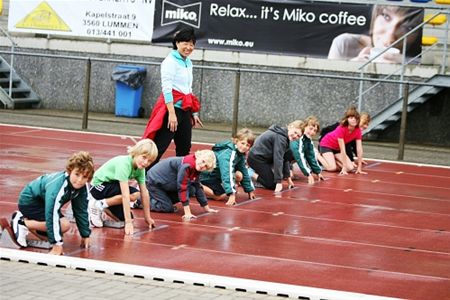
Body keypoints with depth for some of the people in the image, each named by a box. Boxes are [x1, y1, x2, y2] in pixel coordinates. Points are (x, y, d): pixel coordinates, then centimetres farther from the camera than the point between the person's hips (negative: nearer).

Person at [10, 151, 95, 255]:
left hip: (42, 202, 8)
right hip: (29, 201, -8)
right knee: (64, 225, -24)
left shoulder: (82, 188, -14)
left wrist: (85, 235, 0)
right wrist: (57, 243, -39)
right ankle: (22, 222, -10)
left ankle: (25, 218, 21)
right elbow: (52, 215, -39)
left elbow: (81, 211, 0)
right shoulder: (58, 186, -37)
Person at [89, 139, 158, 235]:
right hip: (99, 185, -8)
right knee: (134, 194, -27)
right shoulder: (124, 163, -31)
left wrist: (148, 217, 1)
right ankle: (98, 205, -12)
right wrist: (128, 222, -36)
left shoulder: (140, 168, -8)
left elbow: (144, 192, -1)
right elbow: (125, 195, -35)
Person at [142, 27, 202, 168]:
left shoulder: (188, 63, 16)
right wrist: (172, 113, -23)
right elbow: (166, 88, -16)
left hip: (185, 110, 9)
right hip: (172, 107, -9)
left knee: (184, 149, 11)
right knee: (159, 147, -12)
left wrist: (194, 113, 21)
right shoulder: (170, 61, -9)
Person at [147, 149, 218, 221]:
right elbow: (182, 188, -34)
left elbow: (198, 188, 7)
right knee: (167, 208, -17)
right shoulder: (187, 165, -32)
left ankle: (168, 202, 10)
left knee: (191, 190, -5)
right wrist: (187, 213, -34)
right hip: (154, 182, -8)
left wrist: (207, 208, 9)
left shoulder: (196, 170, -6)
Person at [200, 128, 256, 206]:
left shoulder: (240, 154, 0)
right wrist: (231, 194, -42)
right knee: (221, 196, -23)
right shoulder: (228, 153, -29)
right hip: (207, 175, -9)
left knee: (239, 175, -7)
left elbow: (245, 173, 10)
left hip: (217, 175, 9)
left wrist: (250, 190, 11)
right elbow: (227, 173, -36)